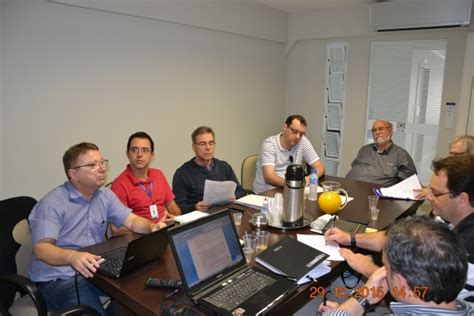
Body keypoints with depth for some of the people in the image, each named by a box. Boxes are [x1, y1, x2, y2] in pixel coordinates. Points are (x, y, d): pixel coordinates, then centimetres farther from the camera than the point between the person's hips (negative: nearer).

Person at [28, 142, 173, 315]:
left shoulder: (105, 195, 7)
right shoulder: (52, 203, -13)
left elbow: (132, 221, 4)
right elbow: (41, 249, -21)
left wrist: (152, 227, -19)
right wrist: (72, 256, -42)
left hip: (94, 271, 6)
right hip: (58, 280, -6)